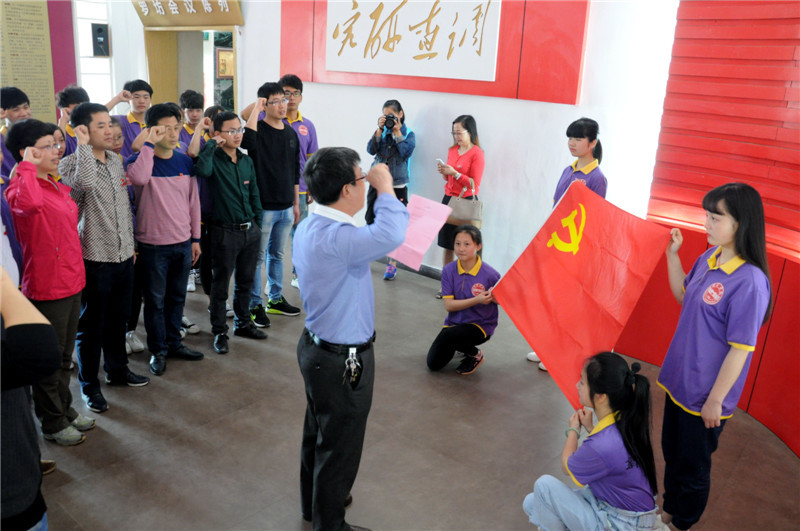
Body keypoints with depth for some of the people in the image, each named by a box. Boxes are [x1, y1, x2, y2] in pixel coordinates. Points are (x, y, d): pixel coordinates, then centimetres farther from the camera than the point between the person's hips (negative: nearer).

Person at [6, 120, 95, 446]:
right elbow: (29, 203, -43)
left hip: (72, 283, 8)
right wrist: (27, 165, -28)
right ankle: (53, 423, 24)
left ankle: (64, 410, 37)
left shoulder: (60, 187, 10)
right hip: (46, 287, -8)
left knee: (64, 356, 21)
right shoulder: (19, 188, -16)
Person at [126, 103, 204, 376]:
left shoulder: (185, 162, 6)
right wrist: (150, 143, -25)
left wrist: (195, 238, 10)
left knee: (177, 297, 15)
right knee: (155, 300, 6)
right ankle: (158, 350, 20)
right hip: (153, 245, -4)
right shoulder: (140, 159, -7)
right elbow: (139, 178, -33)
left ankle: (174, 343, 30)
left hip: (183, 242, 4)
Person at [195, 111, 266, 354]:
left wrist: (258, 222, 13)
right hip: (225, 232, -6)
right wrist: (211, 143, -23)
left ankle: (243, 323, 34)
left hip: (250, 231, 6)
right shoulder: (213, 159, -10)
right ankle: (219, 332, 18)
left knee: (245, 281, 18)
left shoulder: (247, 161, 8)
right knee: (220, 285, 6)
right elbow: (202, 170, -35)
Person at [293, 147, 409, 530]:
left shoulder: (308, 228, 2)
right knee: (339, 447, 10)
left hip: (316, 347, 10)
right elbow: (390, 235, -45)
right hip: (344, 360, -10)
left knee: (317, 433, 27)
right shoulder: (334, 239, -31)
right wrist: (385, 187, -27)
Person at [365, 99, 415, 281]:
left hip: (397, 186, -3)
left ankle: (392, 264, 9)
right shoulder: (382, 131, 7)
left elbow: (406, 153, -15)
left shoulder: (409, 134, 0)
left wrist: (397, 132, -11)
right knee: (371, 221, 10)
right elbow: (371, 150, -5)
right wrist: (380, 130, -9)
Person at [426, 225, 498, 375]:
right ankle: (461, 346, 25)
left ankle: (475, 355, 0)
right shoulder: (449, 270, -9)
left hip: (481, 325, -4)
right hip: (454, 322, 4)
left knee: (446, 336, -31)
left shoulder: (490, 274, -17)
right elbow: (448, 305, -13)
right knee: (434, 364, -5)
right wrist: (476, 300, -26)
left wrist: (493, 296, -28)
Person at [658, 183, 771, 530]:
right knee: (672, 451, 25)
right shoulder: (710, 258, -3)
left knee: (692, 465, 15)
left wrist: (715, 399, -16)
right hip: (679, 380, 7)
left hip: (705, 394, -7)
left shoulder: (749, 280, -26)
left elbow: (740, 348, -22)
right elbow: (683, 295, 15)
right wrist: (672, 254, 3)